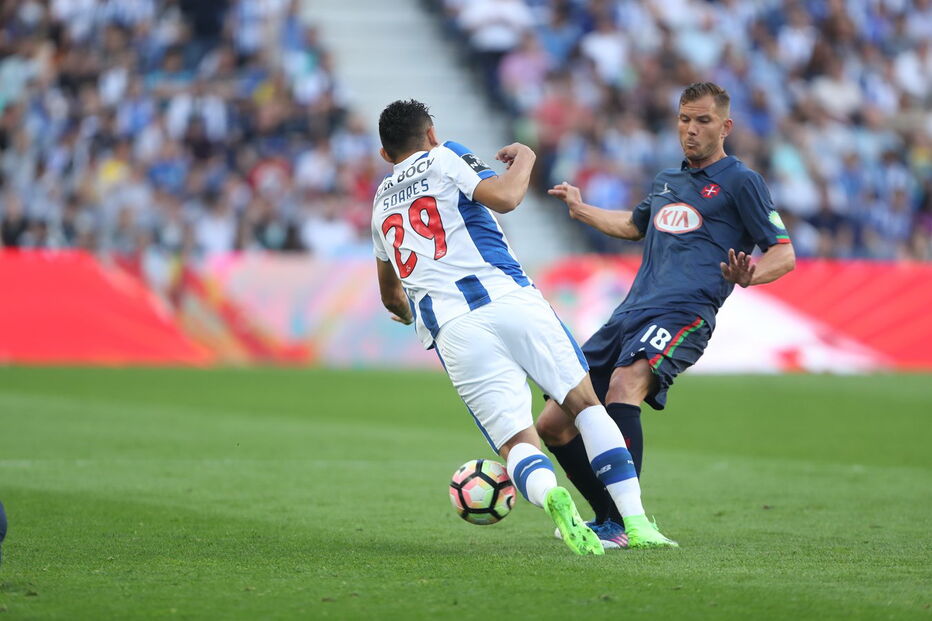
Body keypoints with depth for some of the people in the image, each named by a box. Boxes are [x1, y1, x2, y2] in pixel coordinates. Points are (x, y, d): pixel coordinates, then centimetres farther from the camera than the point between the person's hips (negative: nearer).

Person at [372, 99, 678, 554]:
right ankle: (635, 520, -6)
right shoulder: (444, 159, 14)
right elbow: (504, 197, -6)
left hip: (450, 331, 3)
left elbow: (390, 297, 41)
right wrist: (525, 158, 14)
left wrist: (413, 315, 64)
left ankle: (548, 494, -38)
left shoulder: (380, 202, 29)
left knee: (517, 443, -3)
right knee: (584, 402, 8)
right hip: (507, 298, -2)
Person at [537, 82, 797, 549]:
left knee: (626, 382, -37)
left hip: (683, 315, -7)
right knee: (553, 425, 0)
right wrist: (580, 210, 50)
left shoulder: (739, 182, 5)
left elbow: (784, 255, -1)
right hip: (629, 314, 7)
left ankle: (621, 524, -36)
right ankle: (608, 516, 18)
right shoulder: (666, 182, 24)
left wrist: (747, 276, -21)